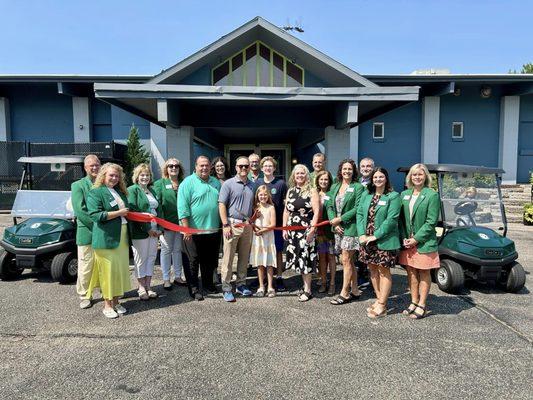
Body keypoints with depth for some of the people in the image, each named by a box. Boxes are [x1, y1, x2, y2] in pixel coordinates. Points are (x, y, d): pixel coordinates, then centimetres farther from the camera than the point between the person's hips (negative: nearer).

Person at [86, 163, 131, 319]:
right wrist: (118, 213, -15)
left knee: (121, 269, 9)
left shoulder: (120, 192, 17)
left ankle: (115, 302, 23)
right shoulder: (95, 192, -6)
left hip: (122, 237, 7)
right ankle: (107, 305, 11)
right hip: (106, 237, -7)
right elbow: (96, 215, -17)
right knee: (108, 271, -2)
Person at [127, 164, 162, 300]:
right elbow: (133, 211, -13)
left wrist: (159, 228, 4)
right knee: (141, 259, 2)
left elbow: (158, 210, 17)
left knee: (151, 257, 9)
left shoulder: (152, 191, 18)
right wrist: (147, 229, -15)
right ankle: (141, 287, 13)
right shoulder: (132, 190, -4)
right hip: (140, 232, -6)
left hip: (153, 231, 6)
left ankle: (148, 286, 19)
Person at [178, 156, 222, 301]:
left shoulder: (216, 182, 13)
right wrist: (186, 228, -17)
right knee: (193, 261, 5)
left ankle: (208, 284, 34)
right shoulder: (188, 182, -7)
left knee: (210, 261, 16)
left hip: (213, 230, 6)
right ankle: (194, 289, 17)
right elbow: (182, 206, -12)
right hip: (193, 231, -5)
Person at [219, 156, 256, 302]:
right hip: (232, 224, -5)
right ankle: (226, 288, 6)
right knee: (228, 258, -2)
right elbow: (222, 205, -7)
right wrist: (226, 225, -13)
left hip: (247, 225, 5)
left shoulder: (252, 185, 12)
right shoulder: (228, 184, -4)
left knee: (244, 257, 12)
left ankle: (241, 284, 25)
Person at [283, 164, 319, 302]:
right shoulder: (290, 191, 13)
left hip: (306, 229, -5)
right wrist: (284, 228, 8)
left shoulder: (311, 191, -3)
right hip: (292, 229, 5)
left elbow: (316, 211, -9)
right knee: (297, 258, 8)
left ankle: (307, 290, 9)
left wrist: (312, 229, -16)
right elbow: (286, 211, 14)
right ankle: (305, 285, 22)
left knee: (306, 258, -2)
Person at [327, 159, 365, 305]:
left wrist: (340, 219, -14)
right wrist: (334, 222, -6)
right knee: (348, 261, 12)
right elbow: (330, 206, 9)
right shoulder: (334, 187, 13)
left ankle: (344, 293, 6)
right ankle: (355, 291, 23)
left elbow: (357, 208, -12)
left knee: (346, 260, -3)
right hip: (338, 228, 6)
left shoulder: (358, 187, -5)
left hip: (350, 227, -6)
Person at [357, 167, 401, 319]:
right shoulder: (366, 195, 10)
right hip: (367, 240, 6)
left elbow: (391, 219, -14)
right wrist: (362, 234, -7)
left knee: (384, 271, 2)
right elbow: (360, 214, 6)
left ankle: (382, 306, 10)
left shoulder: (393, 196, -7)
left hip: (384, 240, -6)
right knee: (372, 269, 13)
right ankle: (379, 299, 28)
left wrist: (375, 236, -17)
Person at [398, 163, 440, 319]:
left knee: (424, 273, 6)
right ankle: (414, 302, 25)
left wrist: (416, 239, -14)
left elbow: (431, 222, -11)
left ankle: (422, 305, 16)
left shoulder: (432, 195, -7)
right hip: (407, 241, 5)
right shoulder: (404, 194, 8)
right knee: (411, 272, 12)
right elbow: (401, 219, 9)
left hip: (424, 241, -5)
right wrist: (404, 237, -3)